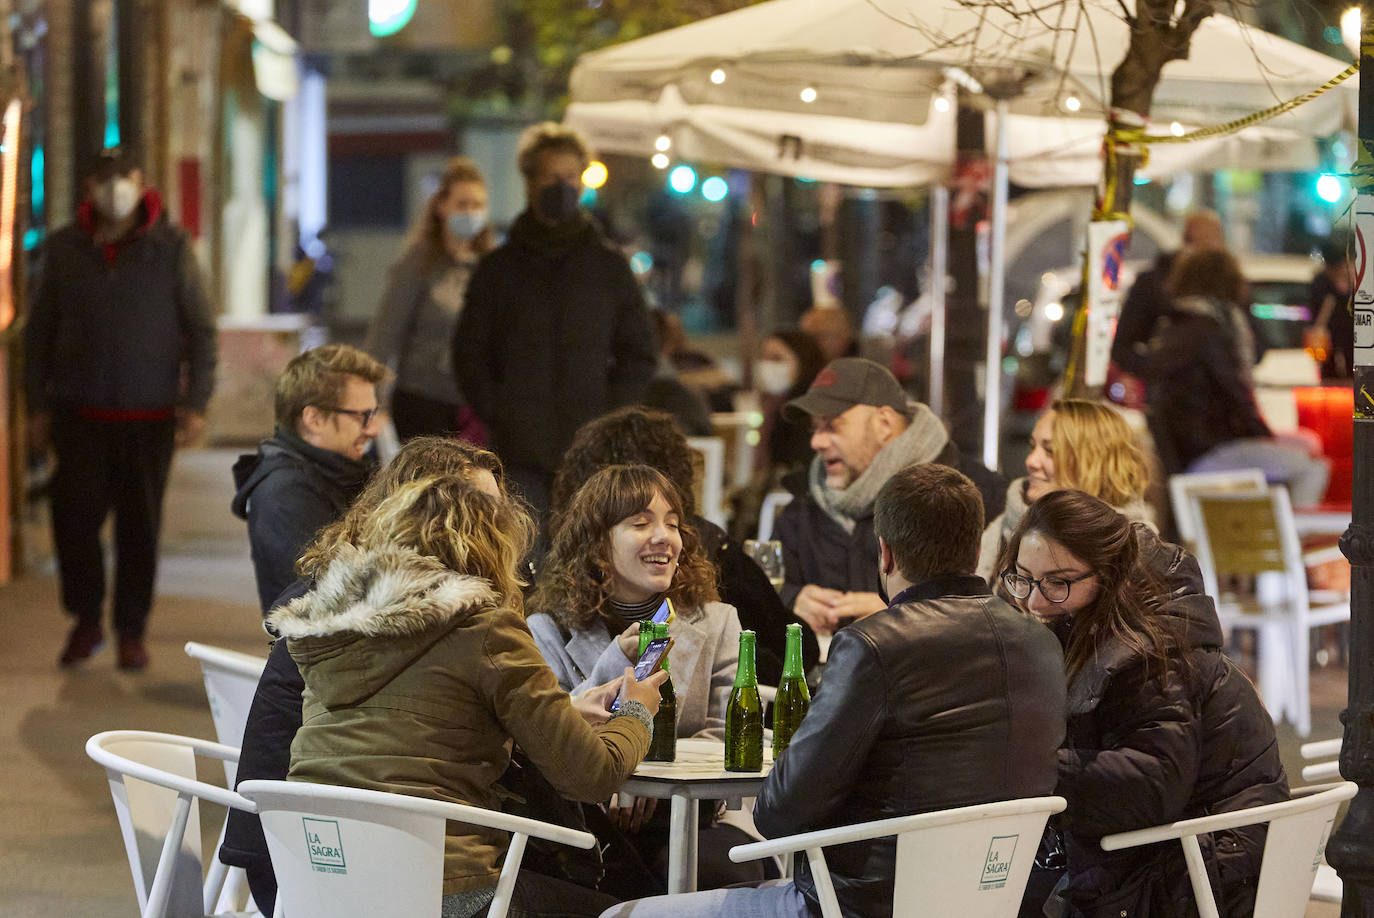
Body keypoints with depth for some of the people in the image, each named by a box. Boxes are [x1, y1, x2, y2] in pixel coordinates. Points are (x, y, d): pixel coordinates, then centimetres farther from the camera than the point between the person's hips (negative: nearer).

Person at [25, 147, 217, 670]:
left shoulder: (171, 247, 0)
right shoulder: (64, 249, 4)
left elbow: (201, 329, 2)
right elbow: (40, 331, 11)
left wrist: (196, 404, -5)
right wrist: (37, 406, 7)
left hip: (149, 416, -1)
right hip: (81, 414, 1)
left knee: (139, 528, 2)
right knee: (74, 515, -8)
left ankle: (132, 632, 15)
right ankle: (86, 622, 11)